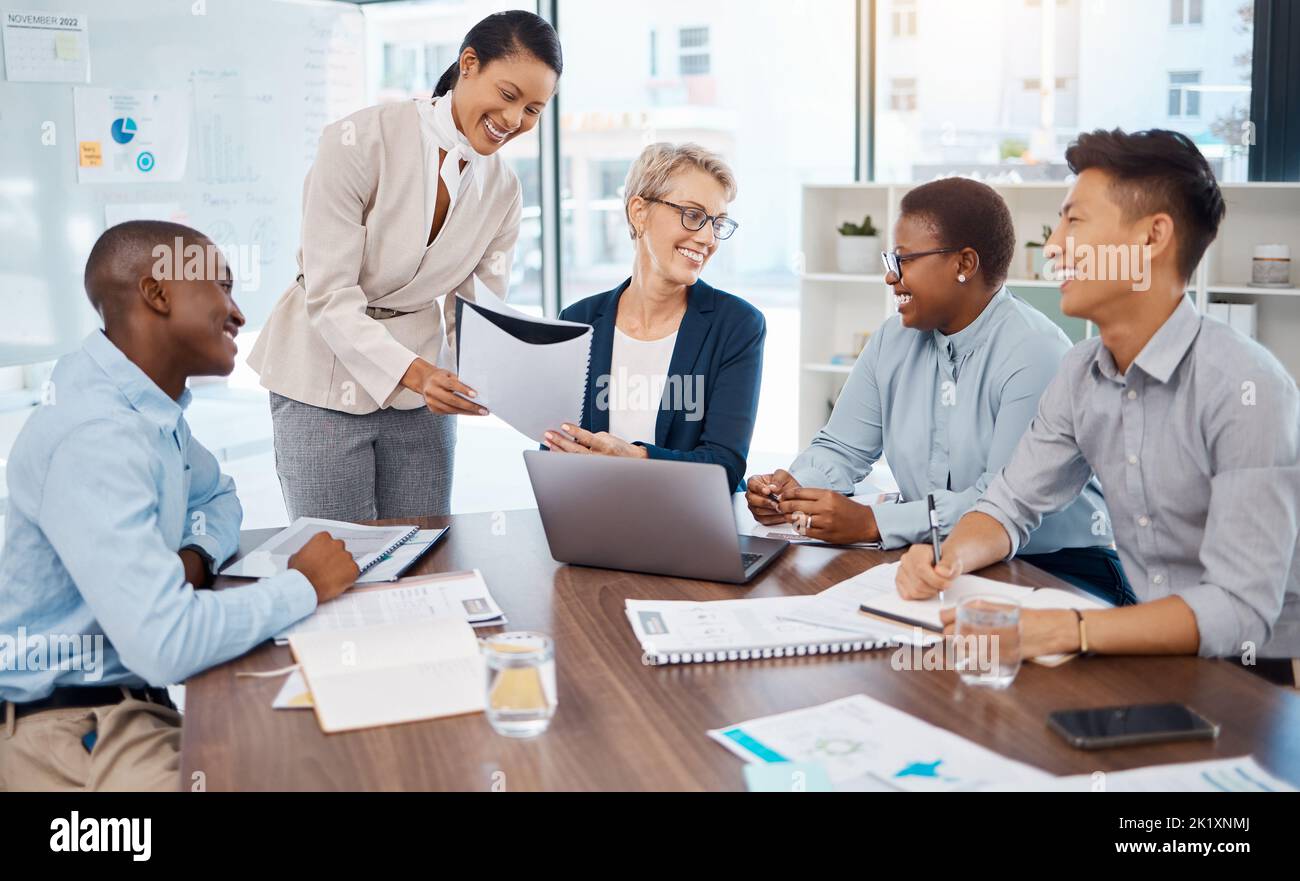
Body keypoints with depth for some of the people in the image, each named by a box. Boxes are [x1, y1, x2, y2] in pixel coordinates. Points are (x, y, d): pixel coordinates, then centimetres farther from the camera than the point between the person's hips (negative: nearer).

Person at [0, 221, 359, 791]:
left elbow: (217, 496, 21)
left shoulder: (152, 403, 3)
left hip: (132, 697, 9)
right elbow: (166, 644, -34)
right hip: (67, 726, -9)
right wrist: (305, 586, -19)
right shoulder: (95, 436, -27)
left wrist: (196, 557, -2)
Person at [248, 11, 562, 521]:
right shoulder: (359, 142, -17)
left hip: (422, 383, 5)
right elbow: (329, 296, -20)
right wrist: (412, 371, -33)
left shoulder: (503, 190, 0)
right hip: (328, 379, -4)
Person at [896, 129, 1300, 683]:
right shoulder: (1081, 373, 1)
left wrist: (1060, 630, -37)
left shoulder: (1245, 387, -22)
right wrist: (948, 561, -11)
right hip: (1157, 652, 6)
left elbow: (1239, 611, -27)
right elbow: (1011, 506, 11)